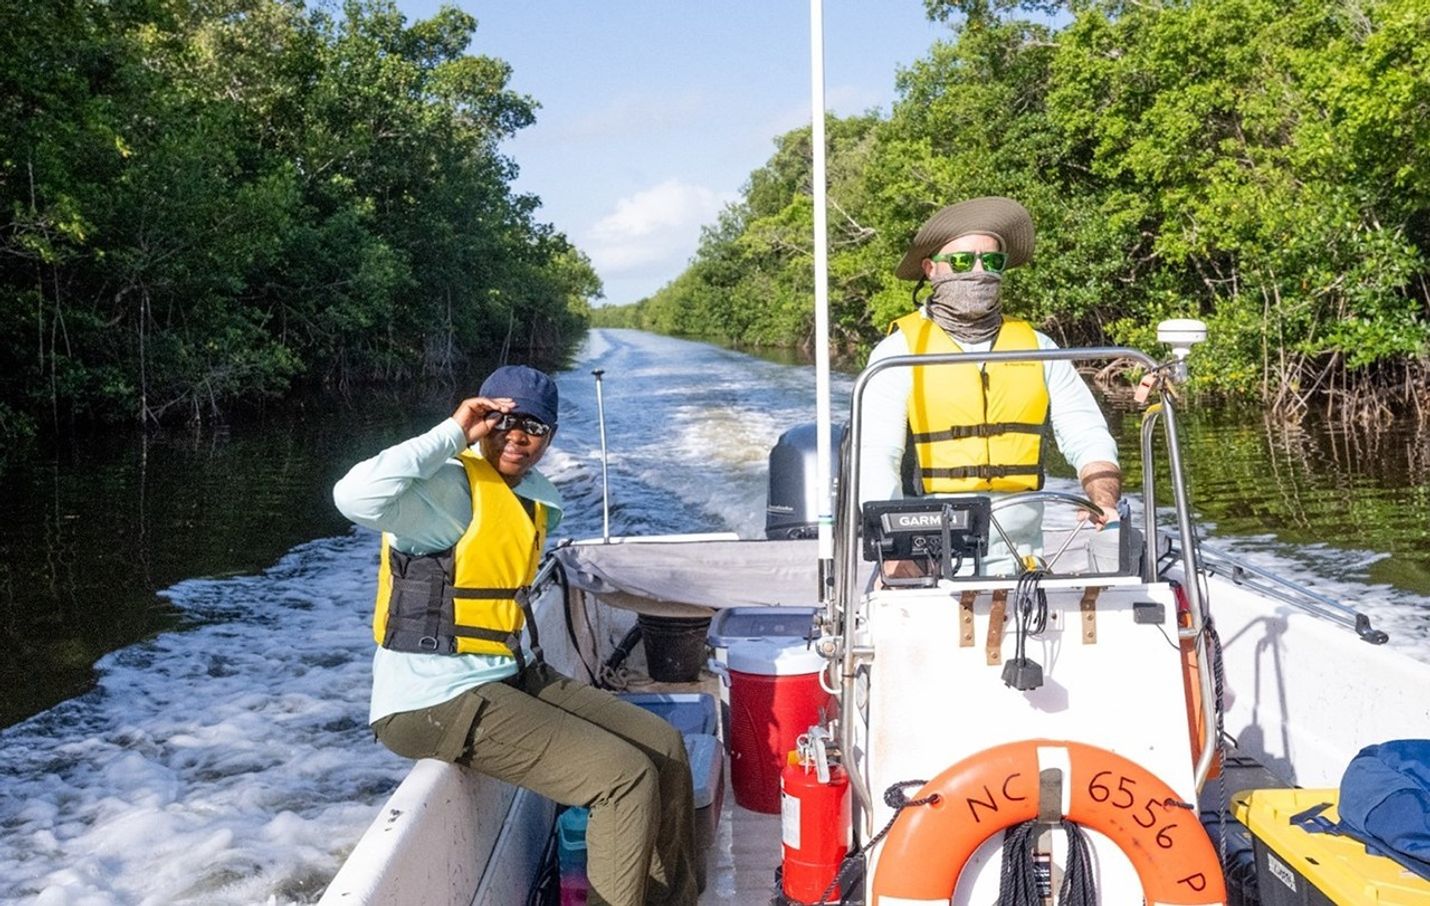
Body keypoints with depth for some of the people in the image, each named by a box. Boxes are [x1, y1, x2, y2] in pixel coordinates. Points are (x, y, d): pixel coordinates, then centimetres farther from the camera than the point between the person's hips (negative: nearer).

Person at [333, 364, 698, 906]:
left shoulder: (538, 499, 9)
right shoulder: (450, 489, -17)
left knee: (664, 749, 8)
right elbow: (354, 497, -37)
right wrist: (452, 434, -28)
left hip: (511, 677, 9)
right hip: (438, 700, -9)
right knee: (627, 776, -17)